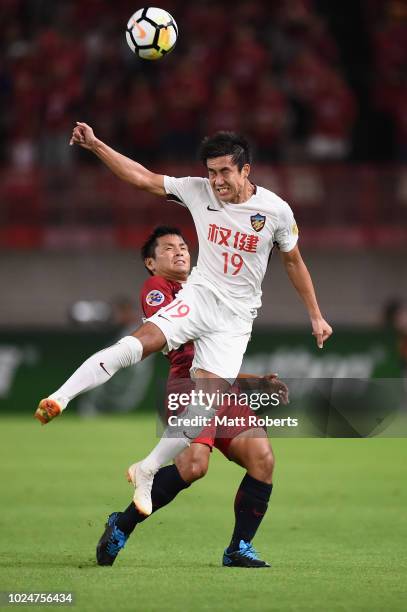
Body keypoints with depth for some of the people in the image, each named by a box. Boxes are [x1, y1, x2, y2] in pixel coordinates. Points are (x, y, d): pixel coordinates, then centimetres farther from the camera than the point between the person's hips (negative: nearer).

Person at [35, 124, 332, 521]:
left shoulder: (275, 210, -7)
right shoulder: (198, 192, -5)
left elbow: (294, 262, 7)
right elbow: (143, 178, -2)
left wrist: (315, 317, 12)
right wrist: (95, 145, -10)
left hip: (237, 314, 0)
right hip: (200, 295, 0)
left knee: (207, 401, -11)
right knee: (142, 340, -29)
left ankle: (147, 472, 4)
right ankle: (59, 398, -36)